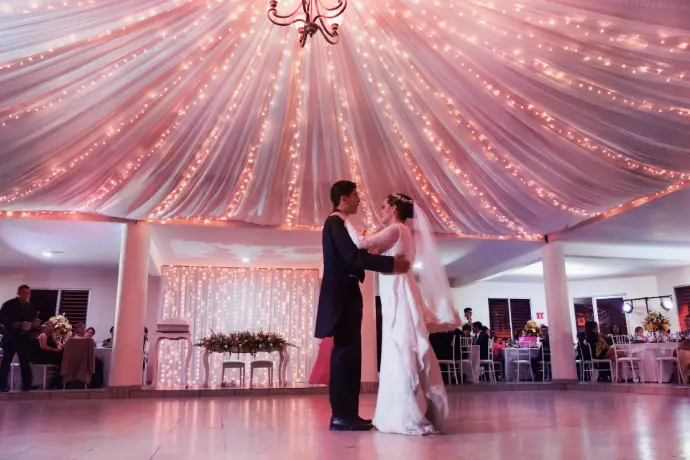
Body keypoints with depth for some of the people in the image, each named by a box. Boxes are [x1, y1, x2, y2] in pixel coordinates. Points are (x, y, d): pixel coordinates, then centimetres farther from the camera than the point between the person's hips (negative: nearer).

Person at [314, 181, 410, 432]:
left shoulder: (339, 223, 21)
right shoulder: (335, 222, -11)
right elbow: (354, 256, -22)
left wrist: (386, 263, 13)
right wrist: (391, 263, -18)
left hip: (346, 295, 10)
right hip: (342, 296, -10)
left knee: (349, 354, 9)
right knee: (345, 353, -9)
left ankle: (347, 413, 13)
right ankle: (342, 415, -5)